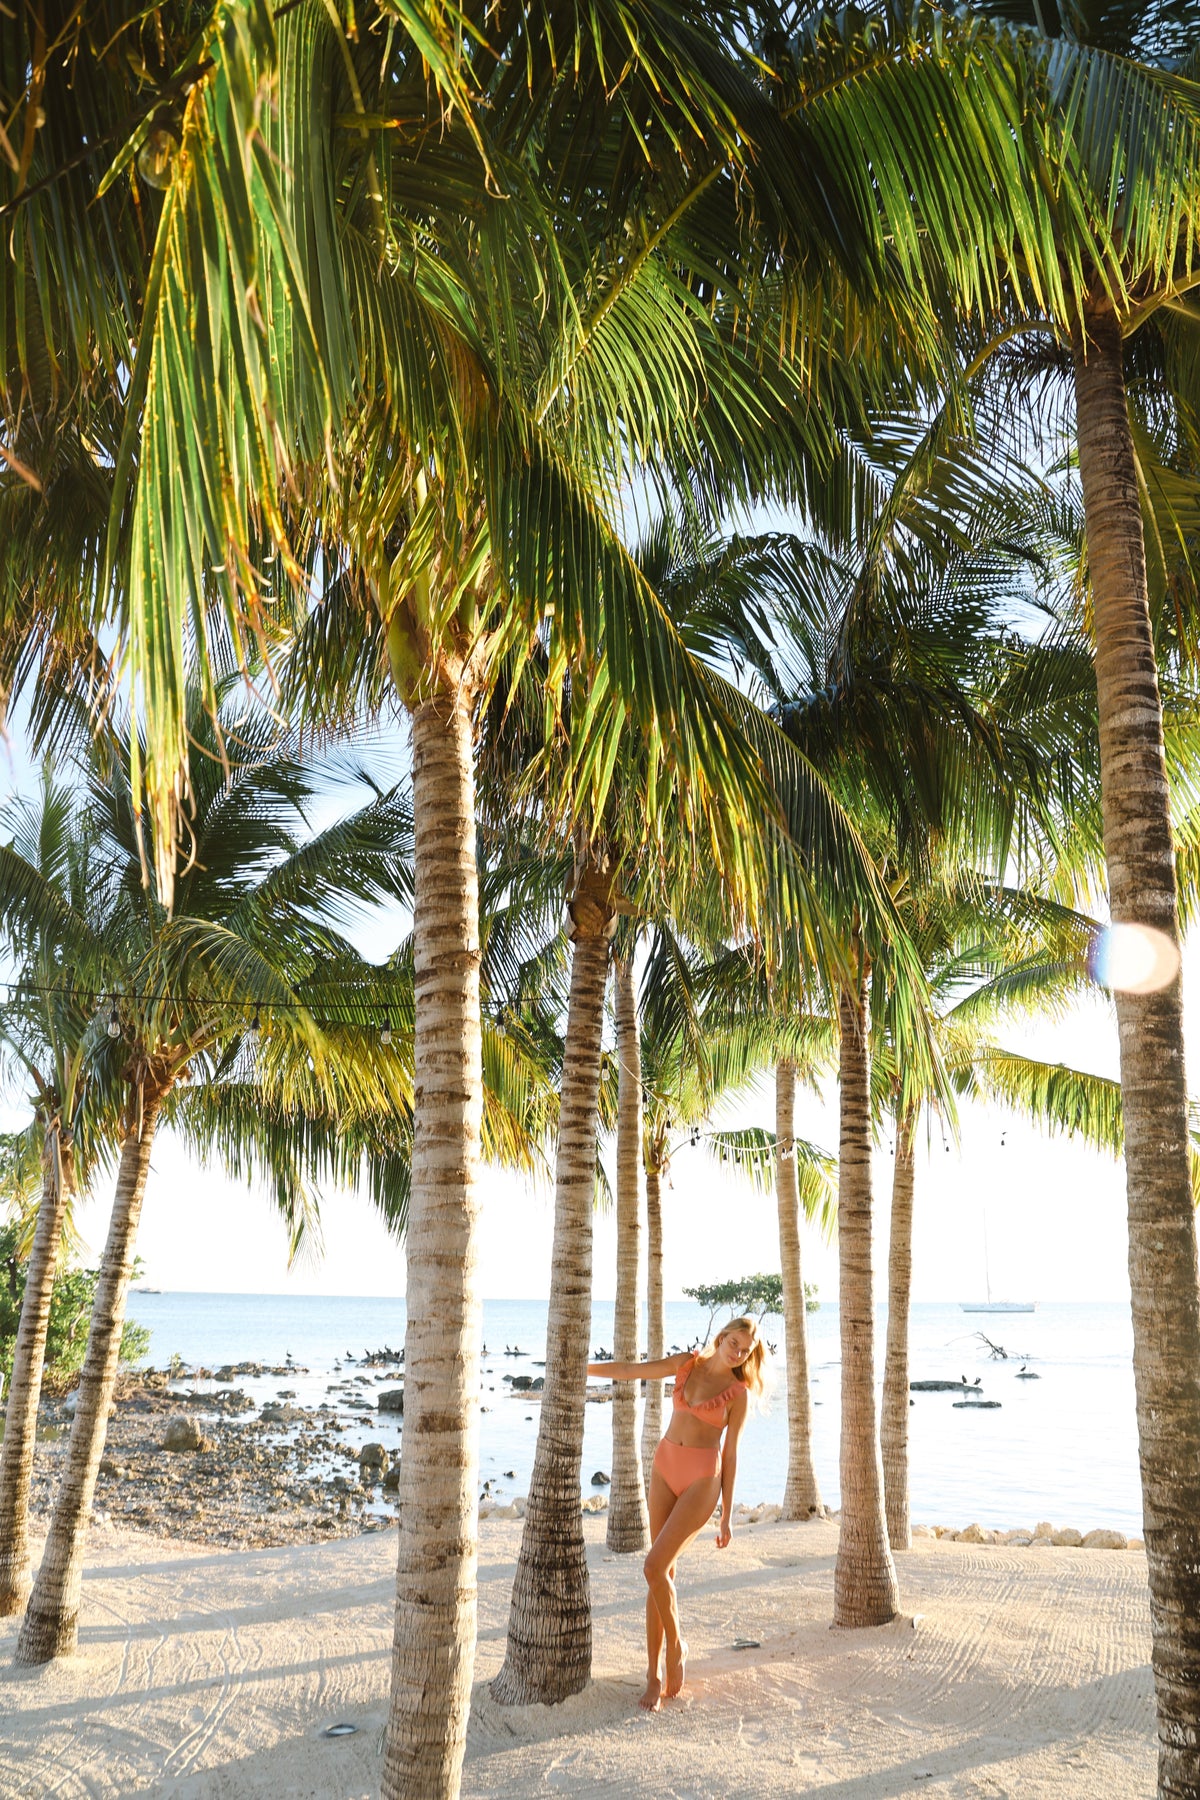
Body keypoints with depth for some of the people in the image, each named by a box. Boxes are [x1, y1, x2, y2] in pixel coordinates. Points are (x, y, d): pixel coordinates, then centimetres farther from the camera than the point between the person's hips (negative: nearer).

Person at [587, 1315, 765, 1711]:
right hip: (665, 1469, 4)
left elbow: (729, 1454, 0)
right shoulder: (688, 1364, 4)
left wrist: (727, 1516, 1)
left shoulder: (738, 1393, -4)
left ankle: (674, 1645, 11)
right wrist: (582, 1367, 0)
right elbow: (631, 1371, 5)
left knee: (655, 1566, -14)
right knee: (664, 1571, 6)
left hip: (702, 1479, -4)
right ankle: (655, 1674, 13)